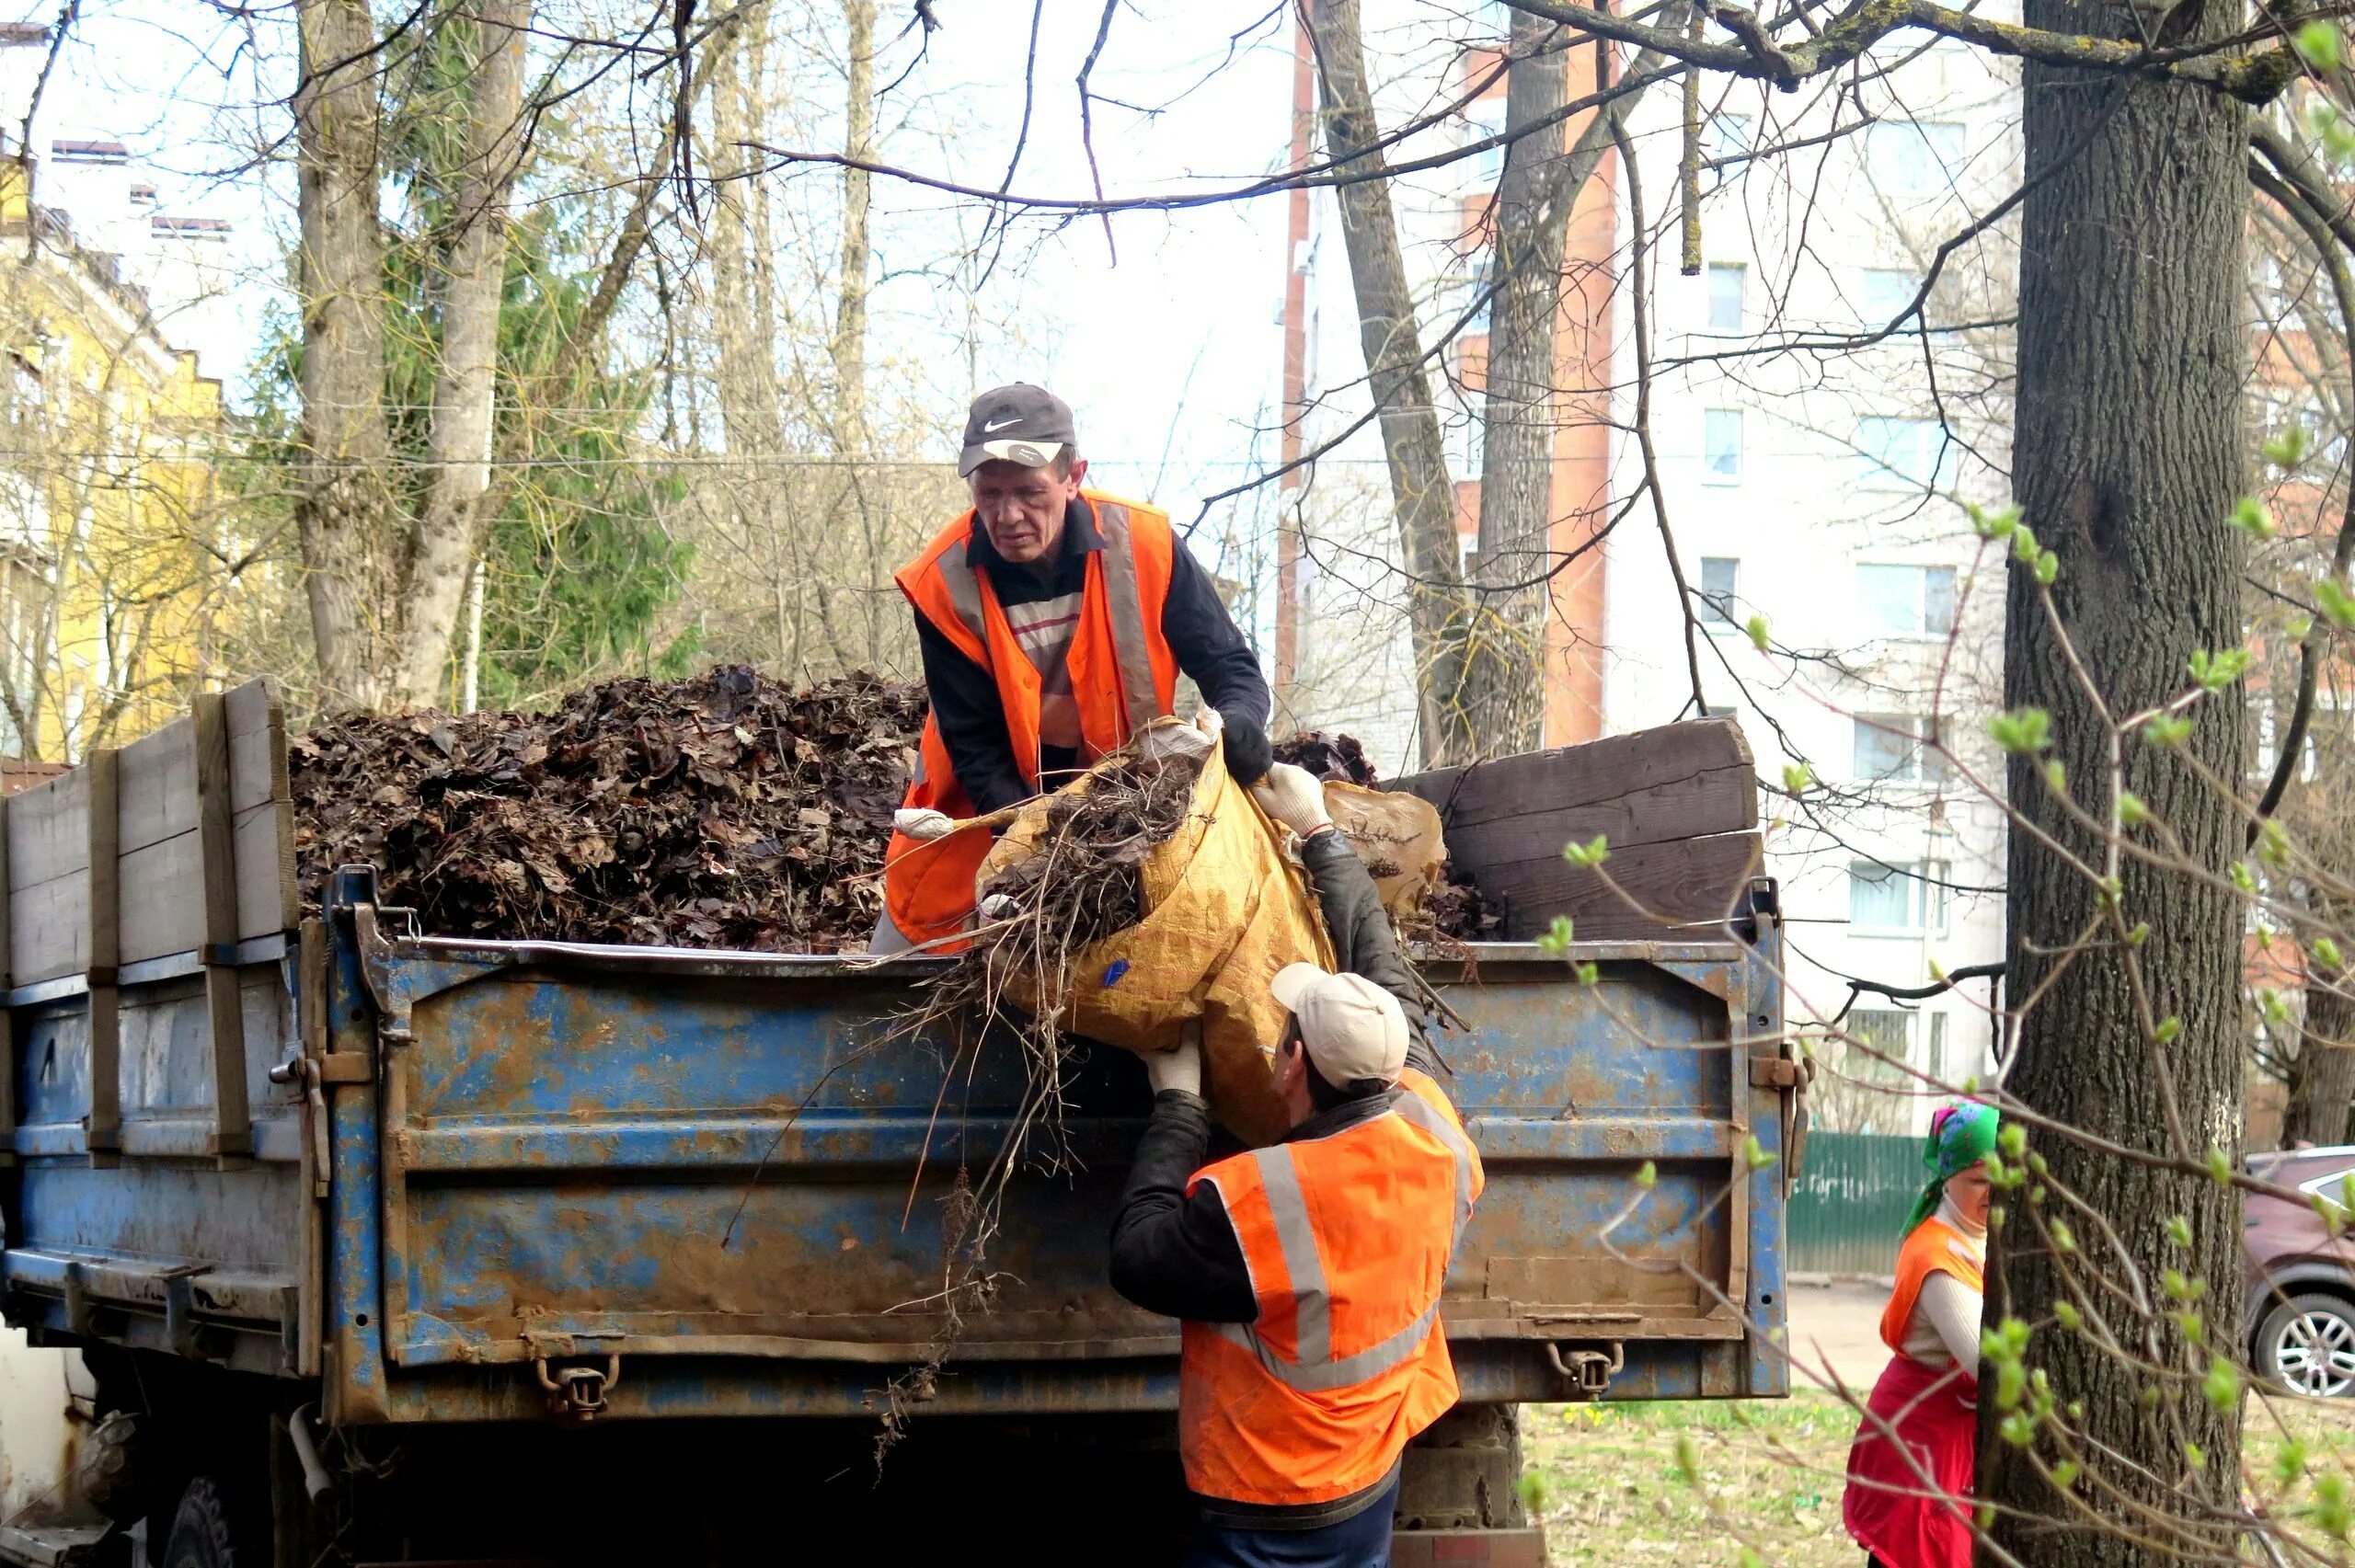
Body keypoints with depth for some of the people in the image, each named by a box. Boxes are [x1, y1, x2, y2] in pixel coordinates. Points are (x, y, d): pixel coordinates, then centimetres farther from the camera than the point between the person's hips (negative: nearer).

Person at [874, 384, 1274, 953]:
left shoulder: (1145, 546, -20)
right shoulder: (943, 584, -20)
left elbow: (1232, 669, -11)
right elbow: (974, 747, -17)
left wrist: (1234, 726, -35)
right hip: (996, 807, 0)